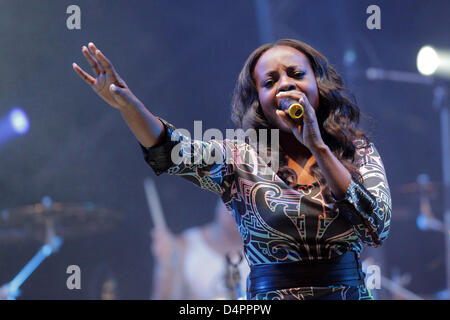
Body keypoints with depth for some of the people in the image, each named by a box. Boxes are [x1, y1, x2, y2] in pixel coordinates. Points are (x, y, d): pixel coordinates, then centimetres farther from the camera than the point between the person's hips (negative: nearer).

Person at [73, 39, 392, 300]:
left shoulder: (359, 152, 6)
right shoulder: (241, 160, 5)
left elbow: (378, 229, -8)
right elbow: (176, 153, -13)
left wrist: (318, 148, -11)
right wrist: (127, 103, -30)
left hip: (349, 291, 0)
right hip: (268, 293, 0)